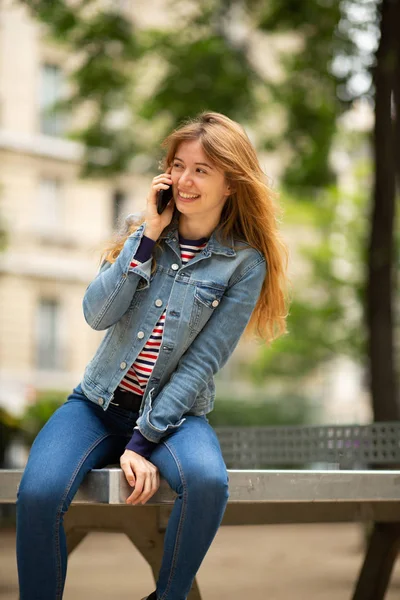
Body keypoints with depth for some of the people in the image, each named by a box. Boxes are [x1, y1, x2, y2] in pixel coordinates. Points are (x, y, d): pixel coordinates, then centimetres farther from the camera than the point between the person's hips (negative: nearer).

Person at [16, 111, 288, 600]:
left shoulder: (244, 263, -5)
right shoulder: (142, 232, 6)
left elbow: (202, 363, -11)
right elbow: (97, 314, -8)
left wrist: (143, 441, -17)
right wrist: (148, 236, -13)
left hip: (173, 412, -2)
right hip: (99, 401, 2)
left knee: (207, 481, -35)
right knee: (38, 494, -27)